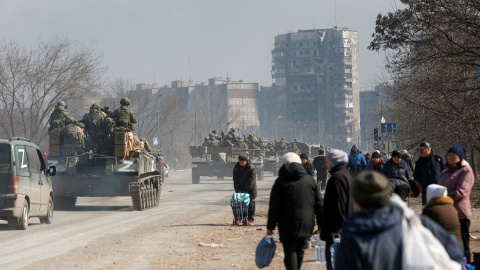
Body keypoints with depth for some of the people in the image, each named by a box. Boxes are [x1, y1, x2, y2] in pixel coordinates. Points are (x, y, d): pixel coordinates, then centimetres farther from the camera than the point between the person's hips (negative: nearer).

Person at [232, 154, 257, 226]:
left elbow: (251, 180, -19)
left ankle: (250, 219, 5)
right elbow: (235, 180, -2)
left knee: (251, 204, -1)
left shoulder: (251, 168, -16)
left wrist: (245, 190, -22)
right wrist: (238, 189, -13)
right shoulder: (236, 168, -2)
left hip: (250, 189, -3)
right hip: (240, 188, 3)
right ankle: (238, 219, 4)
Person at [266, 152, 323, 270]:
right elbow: (319, 204, 9)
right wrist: (321, 223, 16)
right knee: (300, 251, 16)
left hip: (288, 225, -4)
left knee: (290, 252, -3)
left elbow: (274, 207, -5)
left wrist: (270, 226, 1)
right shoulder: (310, 180, 7)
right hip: (306, 225, 4)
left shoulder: (280, 182, -4)